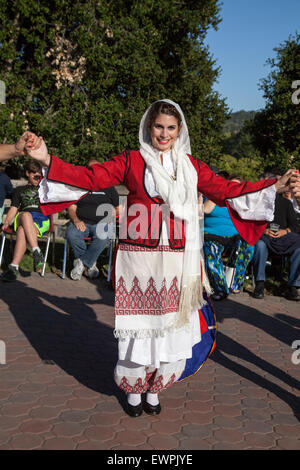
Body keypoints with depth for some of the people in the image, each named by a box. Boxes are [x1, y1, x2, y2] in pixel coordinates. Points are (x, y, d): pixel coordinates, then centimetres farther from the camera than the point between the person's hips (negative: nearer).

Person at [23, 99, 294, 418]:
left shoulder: (191, 167, 11)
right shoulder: (131, 161, 3)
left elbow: (226, 191, 11)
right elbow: (90, 177, -4)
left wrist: (276, 187, 7)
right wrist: (47, 159, -16)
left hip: (175, 261, 3)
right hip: (138, 259, -2)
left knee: (171, 326, 5)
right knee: (138, 326, 1)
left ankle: (154, 388, 28)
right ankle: (134, 388, 25)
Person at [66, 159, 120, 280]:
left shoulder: (109, 188, 20)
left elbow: (118, 209, 19)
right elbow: (71, 208, 11)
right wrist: (76, 220, -9)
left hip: (101, 224, -1)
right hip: (81, 222, 1)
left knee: (102, 237, -37)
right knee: (71, 234, -33)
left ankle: (82, 262, -18)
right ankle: (90, 263, -14)